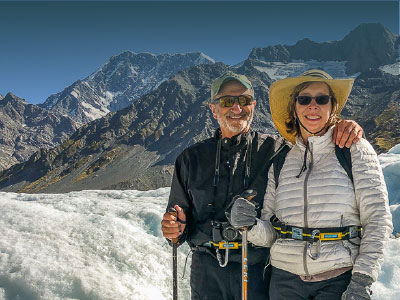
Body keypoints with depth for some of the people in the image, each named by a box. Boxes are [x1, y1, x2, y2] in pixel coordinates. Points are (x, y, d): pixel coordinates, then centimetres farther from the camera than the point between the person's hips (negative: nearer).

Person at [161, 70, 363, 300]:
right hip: (207, 273, 2)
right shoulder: (192, 159, 6)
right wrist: (176, 230, -10)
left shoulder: (276, 150, 1)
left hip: (260, 271, -1)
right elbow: (181, 222, 11)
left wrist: (345, 129, -17)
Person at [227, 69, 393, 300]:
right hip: (286, 280, 3)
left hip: (340, 280, -2)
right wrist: (252, 226, -14)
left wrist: (361, 281, -12)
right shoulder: (281, 162, 6)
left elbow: (378, 220, -6)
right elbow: (270, 234, 7)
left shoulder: (356, 150, -2)